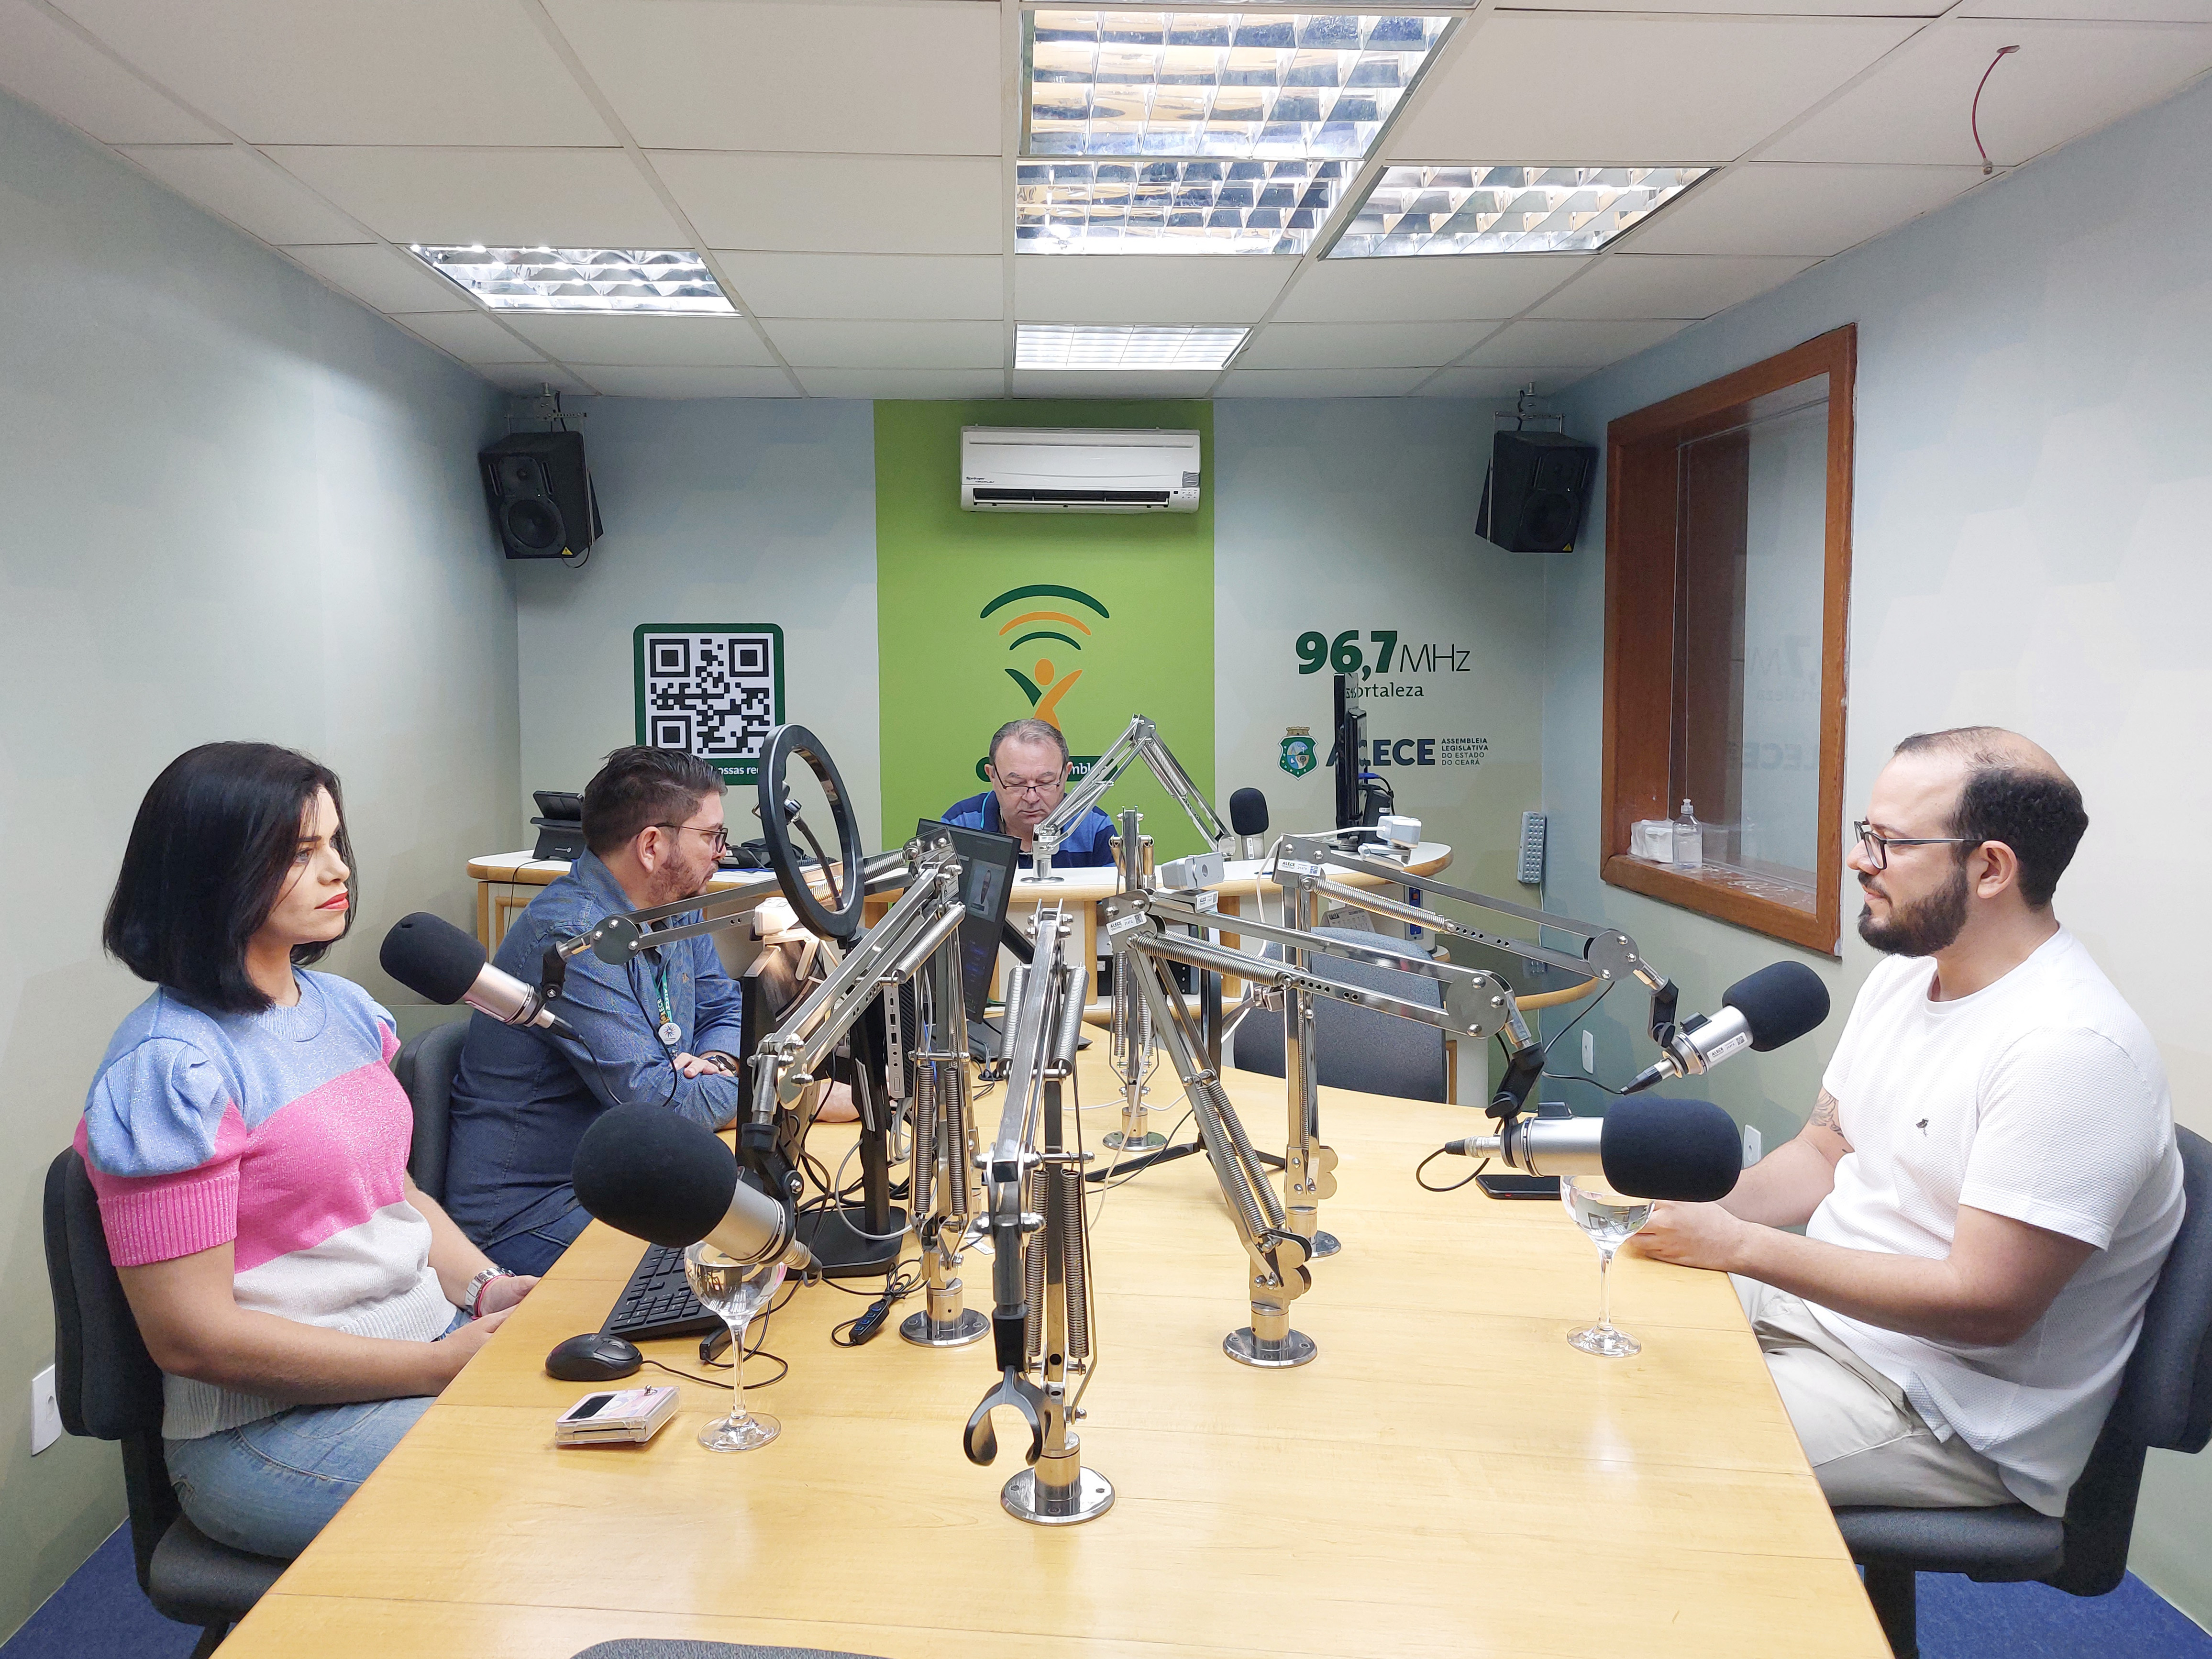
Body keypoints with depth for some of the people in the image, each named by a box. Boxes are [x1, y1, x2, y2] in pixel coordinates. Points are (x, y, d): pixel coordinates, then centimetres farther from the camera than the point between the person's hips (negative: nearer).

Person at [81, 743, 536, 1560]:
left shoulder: (343, 1007, 9)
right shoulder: (172, 1067, -16)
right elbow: (191, 1337, -17)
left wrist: (487, 1289, -1)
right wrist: (442, 1366, -19)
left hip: (435, 1342, 8)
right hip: (273, 1426, -7)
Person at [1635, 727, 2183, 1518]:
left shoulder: (2073, 1049, -25)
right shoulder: (1902, 975, 5)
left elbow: (1984, 1303, -26)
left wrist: (1739, 1244, -25)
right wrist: (1703, 1207, -6)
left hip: (1954, 1416, -8)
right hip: (1819, 1303, 9)